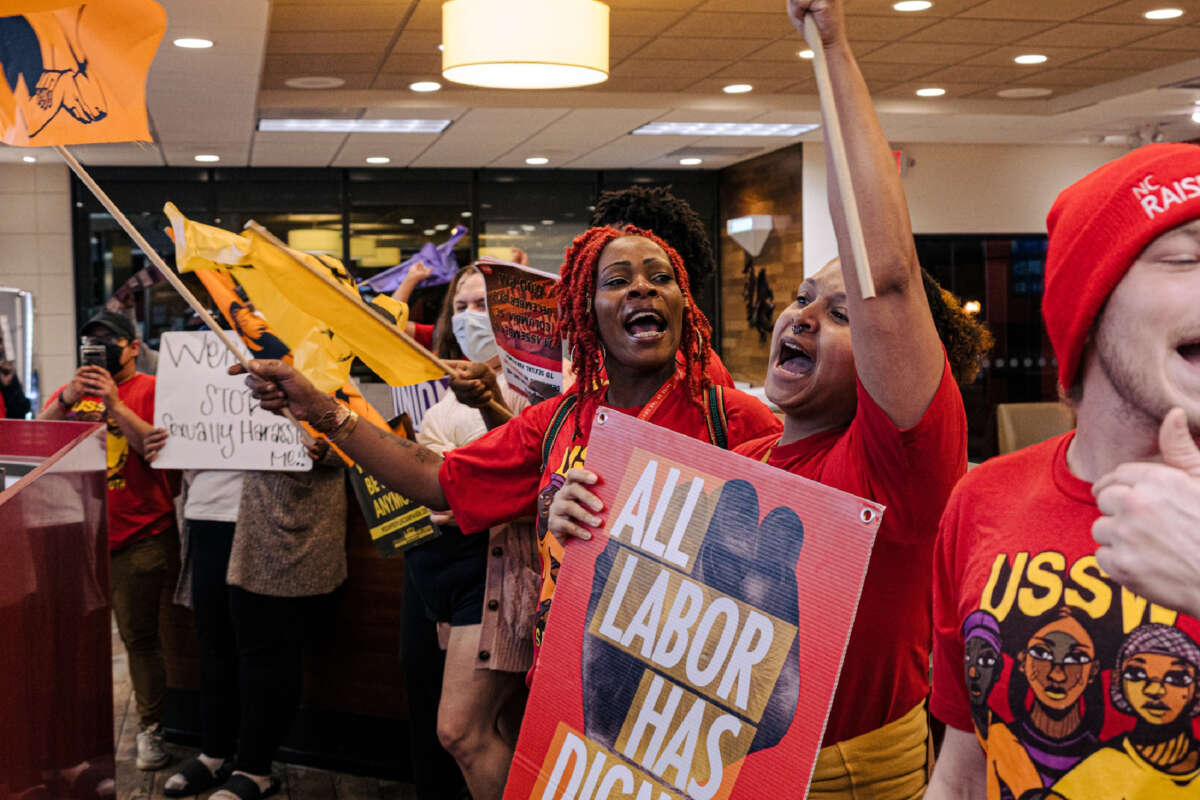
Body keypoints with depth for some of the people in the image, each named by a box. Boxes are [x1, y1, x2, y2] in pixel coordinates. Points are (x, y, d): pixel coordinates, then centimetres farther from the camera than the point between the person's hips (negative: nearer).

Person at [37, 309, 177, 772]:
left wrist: (115, 404, -21)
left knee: (139, 637, 1)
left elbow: (160, 451, -13)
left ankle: (150, 729, 11)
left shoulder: (151, 390, -1)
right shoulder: (72, 389, 13)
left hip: (138, 538, -4)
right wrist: (66, 400, -15)